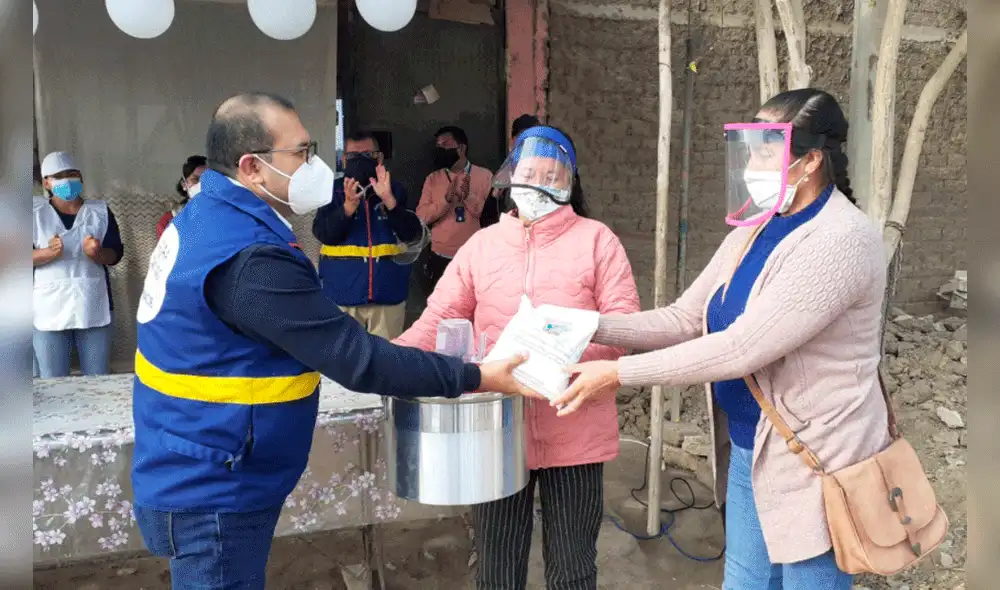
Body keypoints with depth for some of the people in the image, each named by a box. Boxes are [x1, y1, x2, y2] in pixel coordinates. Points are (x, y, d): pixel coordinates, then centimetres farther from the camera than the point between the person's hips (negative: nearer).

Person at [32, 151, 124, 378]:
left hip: (94, 307, 1)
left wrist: (97, 253, -18)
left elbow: (116, 253, 3)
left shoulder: (100, 211, 5)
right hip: (48, 310, -1)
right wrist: (49, 253, -22)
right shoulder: (35, 212, 2)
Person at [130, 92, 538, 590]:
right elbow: (355, 360, -26)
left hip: (198, 478, 10)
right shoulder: (248, 258, -28)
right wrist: (474, 378, -20)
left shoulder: (206, 217, 5)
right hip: (212, 494, -10)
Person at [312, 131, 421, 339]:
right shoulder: (334, 190, 3)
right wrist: (349, 205, -21)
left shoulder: (395, 189, 5)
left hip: (388, 292, 1)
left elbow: (412, 234, -4)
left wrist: (389, 200, -18)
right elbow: (323, 234, -7)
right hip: (343, 293, 0)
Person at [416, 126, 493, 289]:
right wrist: (448, 197, -18)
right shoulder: (432, 178, 5)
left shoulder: (484, 175, 1)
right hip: (441, 258, 2)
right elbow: (422, 217, -5)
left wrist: (469, 196, -21)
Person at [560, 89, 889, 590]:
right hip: (747, 451, 8)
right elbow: (685, 319, 5)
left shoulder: (843, 240, -23)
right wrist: (593, 327, -9)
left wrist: (620, 374, -26)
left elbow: (742, 348, -29)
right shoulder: (751, 231, 5)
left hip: (814, 462, -8)